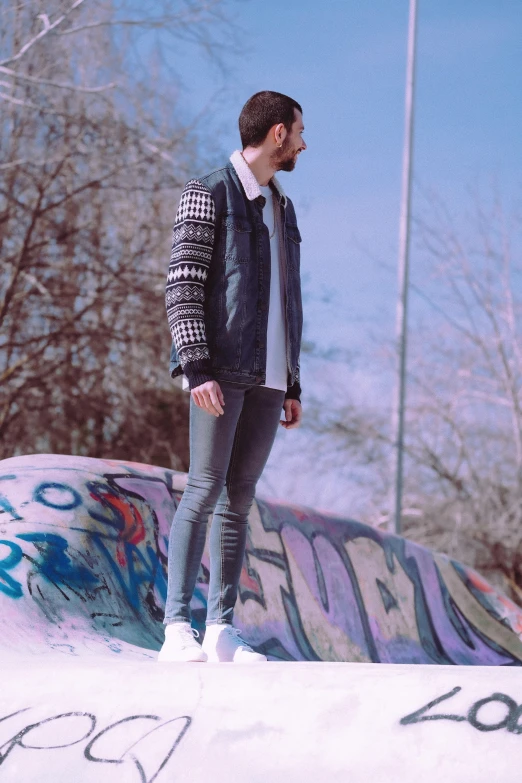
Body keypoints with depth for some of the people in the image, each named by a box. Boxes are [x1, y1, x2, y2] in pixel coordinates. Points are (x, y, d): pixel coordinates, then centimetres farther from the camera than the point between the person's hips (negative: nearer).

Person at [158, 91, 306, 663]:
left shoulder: (281, 209, 22)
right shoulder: (208, 194, -1)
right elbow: (182, 288, -8)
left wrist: (292, 384, 18)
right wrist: (197, 368, -18)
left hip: (267, 377, 7)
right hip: (221, 369, -7)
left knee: (239, 497, 3)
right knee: (205, 488, -12)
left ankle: (221, 629, 3)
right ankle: (178, 630, -13)